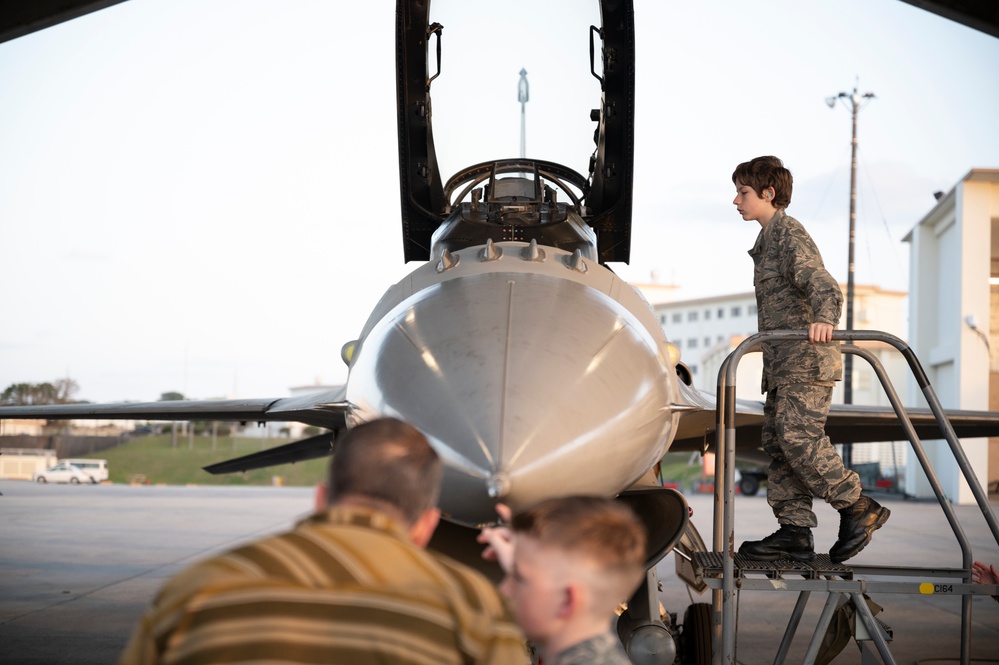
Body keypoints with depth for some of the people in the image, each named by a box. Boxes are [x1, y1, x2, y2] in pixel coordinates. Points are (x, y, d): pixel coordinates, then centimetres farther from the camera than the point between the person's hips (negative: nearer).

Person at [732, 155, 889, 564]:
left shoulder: (790, 234, -7)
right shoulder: (768, 239, 24)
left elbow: (820, 281, -23)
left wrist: (823, 317, -44)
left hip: (806, 359, -10)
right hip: (782, 364, 10)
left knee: (798, 436, -18)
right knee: (777, 442, 3)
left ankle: (858, 508, -7)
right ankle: (794, 532, 2)